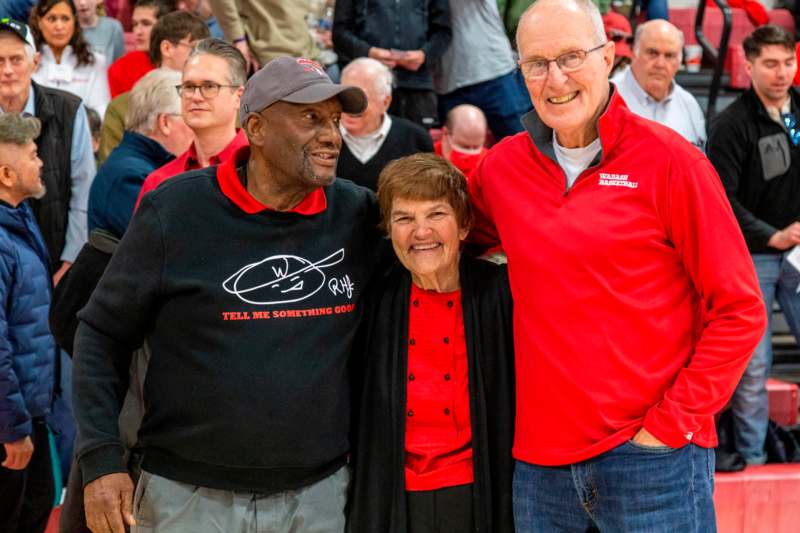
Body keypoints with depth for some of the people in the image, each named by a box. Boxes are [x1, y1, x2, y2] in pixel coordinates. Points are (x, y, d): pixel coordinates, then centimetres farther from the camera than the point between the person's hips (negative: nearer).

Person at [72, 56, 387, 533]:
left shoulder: (358, 214, 1)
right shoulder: (177, 209, -6)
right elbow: (103, 334, 0)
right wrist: (102, 458, -7)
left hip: (318, 494, 2)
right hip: (189, 495, -2)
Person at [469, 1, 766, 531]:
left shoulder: (668, 159, -6)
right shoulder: (501, 167, 6)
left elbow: (738, 311, -6)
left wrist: (672, 423, -10)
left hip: (654, 458, -4)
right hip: (541, 455, 4)